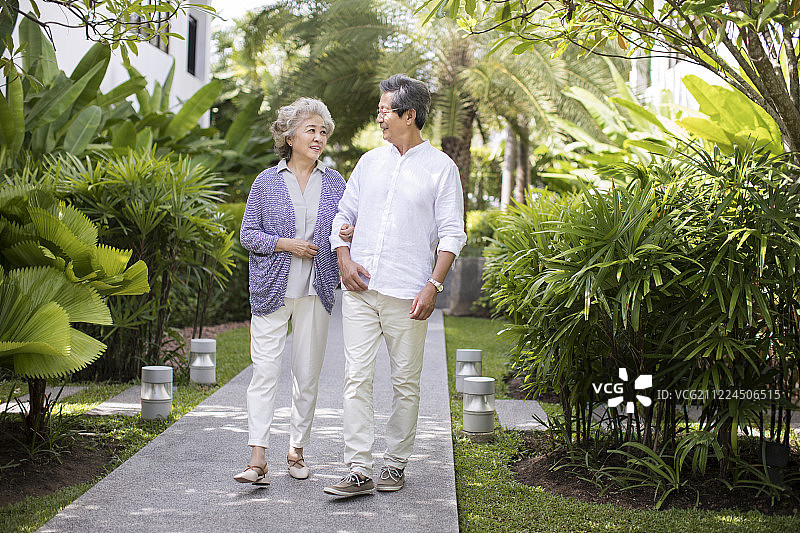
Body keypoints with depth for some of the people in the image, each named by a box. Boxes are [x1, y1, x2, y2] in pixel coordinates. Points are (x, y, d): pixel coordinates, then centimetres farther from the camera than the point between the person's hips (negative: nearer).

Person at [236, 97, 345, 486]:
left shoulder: (334, 182, 10)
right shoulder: (267, 181, 3)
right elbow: (248, 234, 3)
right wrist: (285, 243, -12)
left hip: (315, 292, 2)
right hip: (272, 289, -2)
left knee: (308, 374, 6)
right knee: (265, 370, -8)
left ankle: (297, 450, 20)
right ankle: (257, 460, -10)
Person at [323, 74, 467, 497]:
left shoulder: (440, 168, 1)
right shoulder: (370, 161, 14)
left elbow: (451, 233, -2)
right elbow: (344, 214, 18)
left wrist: (433, 285, -12)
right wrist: (344, 259, 1)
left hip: (406, 294, -3)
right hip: (360, 288, 3)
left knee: (405, 381, 4)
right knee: (357, 377, -4)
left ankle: (396, 463, 17)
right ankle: (358, 471, -4)